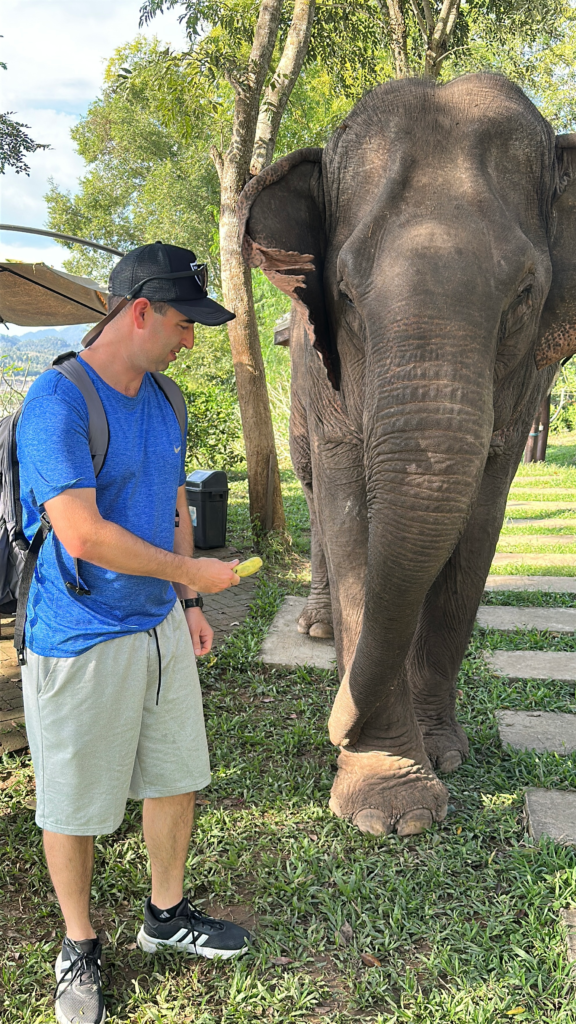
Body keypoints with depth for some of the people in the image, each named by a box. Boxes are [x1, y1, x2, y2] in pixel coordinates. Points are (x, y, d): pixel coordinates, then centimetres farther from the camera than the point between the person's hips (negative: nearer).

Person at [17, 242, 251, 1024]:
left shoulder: (160, 400, 7)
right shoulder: (58, 398, -19)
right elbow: (82, 534, -26)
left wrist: (189, 606, 13)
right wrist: (192, 572, -16)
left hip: (159, 626, 8)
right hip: (81, 642, -7)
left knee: (177, 777, 18)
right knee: (74, 806, 10)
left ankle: (166, 915, 41)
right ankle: (79, 945, 35)